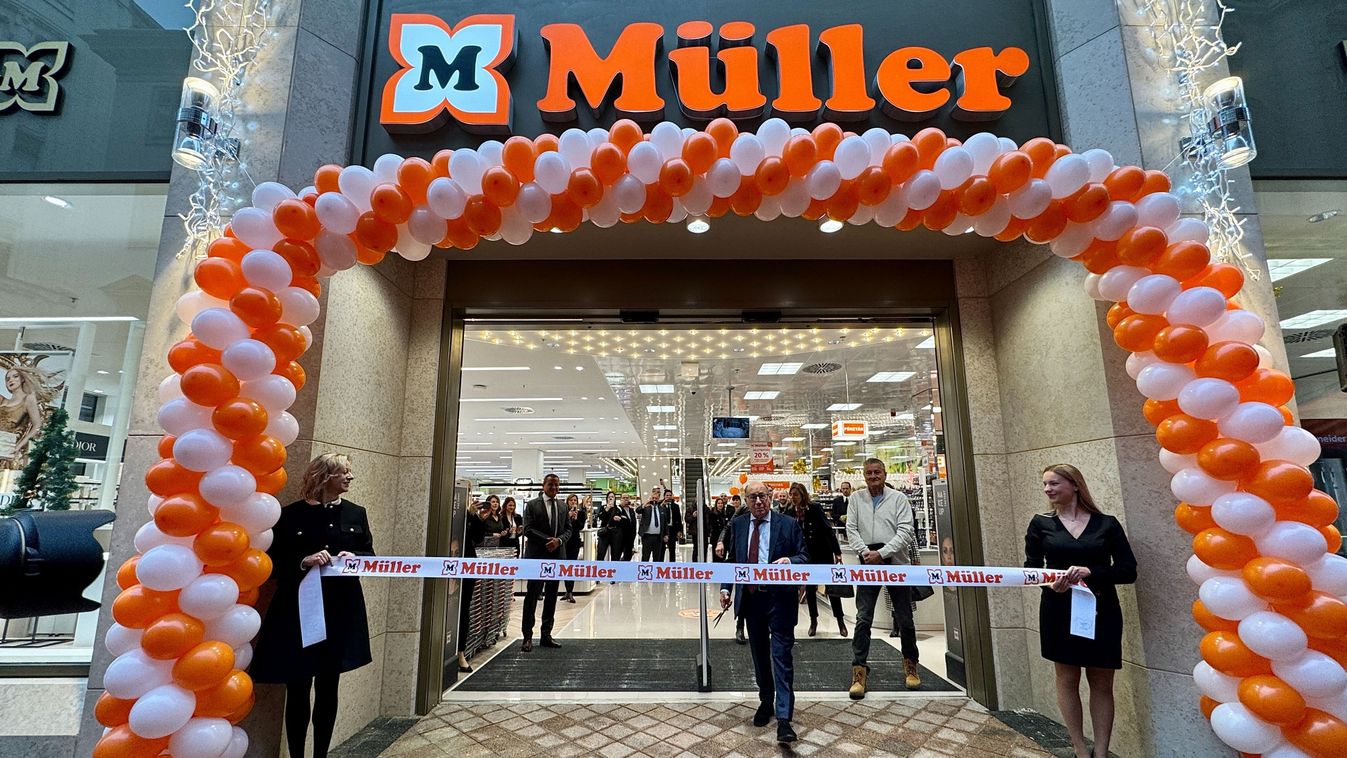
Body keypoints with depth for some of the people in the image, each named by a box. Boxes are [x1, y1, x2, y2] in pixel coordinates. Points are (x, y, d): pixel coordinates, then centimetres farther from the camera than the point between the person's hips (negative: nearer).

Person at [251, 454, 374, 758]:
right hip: (299, 612, -3)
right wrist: (303, 562, -22)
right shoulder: (291, 515, -6)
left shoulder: (356, 513, 4)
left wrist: (354, 557, -12)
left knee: (328, 688, 14)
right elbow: (272, 564, -6)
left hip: (341, 613, 3)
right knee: (298, 690, 6)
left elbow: (370, 556, 8)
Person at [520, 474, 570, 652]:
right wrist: (547, 540, -17)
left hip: (556, 556, 5)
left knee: (551, 597, 9)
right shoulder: (532, 505, -1)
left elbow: (568, 529, 11)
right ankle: (528, 637, 6)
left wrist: (559, 540, -10)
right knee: (532, 596, -2)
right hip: (537, 556, -5)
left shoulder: (563, 507, 13)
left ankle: (546, 635, 18)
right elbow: (528, 529, -9)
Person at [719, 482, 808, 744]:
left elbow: (804, 556, -2)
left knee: (781, 655, -4)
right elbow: (732, 560, 13)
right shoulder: (738, 524, 6)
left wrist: (789, 560, -23)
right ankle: (766, 702, 37)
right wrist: (725, 587, 4)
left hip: (779, 597, -4)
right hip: (750, 597, 4)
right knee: (759, 654, 17)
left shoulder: (788, 524, -5)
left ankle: (784, 718, 2)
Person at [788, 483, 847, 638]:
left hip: (823, 553, -4)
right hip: (806, 555, 4)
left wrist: (837, 552, -15)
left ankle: (840, 621, 18)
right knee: (809, 588, 9)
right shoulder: (792, 512, -4)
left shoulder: (815, 508, -16)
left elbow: (828, 529, -14)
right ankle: (813, 621, 24)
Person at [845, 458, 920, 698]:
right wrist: (865, 552, -11)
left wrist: (881, 553, -15)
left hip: (895, 562, 0)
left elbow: (905, 532, -6)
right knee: (863, 618, -4)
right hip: (868, 563, 1)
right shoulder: (856, 498, 7)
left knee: (905, 618, 9)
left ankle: (910, 664, 29)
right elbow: (851, 530, 4)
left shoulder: (898, 498, 1)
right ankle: (859, 670, 0)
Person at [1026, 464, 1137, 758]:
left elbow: (1129, 571, -5)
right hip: (1059, 611, 1)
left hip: (1101, 611, 0)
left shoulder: (1107, 524, -1)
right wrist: (1050, 582, -20)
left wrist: (1090, 572, -21)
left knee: (1102, 683, 8)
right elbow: (1031, 568, 0)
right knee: (1067, 679, 8)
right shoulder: (1041, 524, 1)